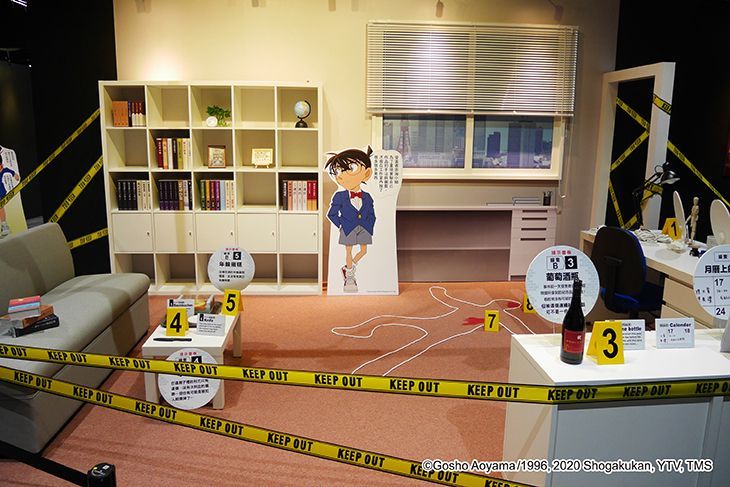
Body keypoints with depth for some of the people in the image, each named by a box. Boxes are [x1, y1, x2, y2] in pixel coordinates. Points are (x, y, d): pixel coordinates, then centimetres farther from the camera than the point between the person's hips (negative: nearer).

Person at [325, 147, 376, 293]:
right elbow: (331, 214, -4)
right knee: (349, 252, 5)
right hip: (348, 229, -3)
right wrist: (341, 226, -10)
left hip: (364, 229, 3)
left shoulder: (367, 197, 0)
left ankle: (348, 267, 32)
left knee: (363, 250, 9)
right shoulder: (339, 197, -8)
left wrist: (370, 228, 0)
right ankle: (349, 276, 21)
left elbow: (371, 215, 10)